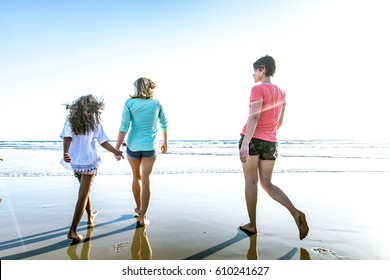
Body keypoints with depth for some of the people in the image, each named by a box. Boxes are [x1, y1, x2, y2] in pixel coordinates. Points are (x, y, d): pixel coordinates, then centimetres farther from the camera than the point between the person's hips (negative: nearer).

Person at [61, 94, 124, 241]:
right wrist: (116, 151, 9)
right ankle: (72, 231, -2)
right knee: (83, 194, 1)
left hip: (74, 161, 4)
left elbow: (67, 138, -13)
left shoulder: (70, 120, 3)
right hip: (89, 161, -4)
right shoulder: (95, 122, -5)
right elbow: (103, 142, -3)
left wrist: (65, 153, -24)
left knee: (85, 189, 23)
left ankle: (90, 217, 41)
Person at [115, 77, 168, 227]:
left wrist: (116, 148, -7)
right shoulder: (156, 104, 1)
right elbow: (164, 124, 10)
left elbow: (124, 127, -11)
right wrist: (165, 142, 23)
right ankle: (142, 218, 5)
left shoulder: (130, 103, -5)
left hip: (133, 146, 1)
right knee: (146, 181, 1)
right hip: (149, 147, 0)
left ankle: (138, 208, 37)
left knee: (136, 177, 20)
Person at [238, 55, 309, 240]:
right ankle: (296, 213, -5)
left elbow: (254, 117, -18)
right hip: (270, 143, 6)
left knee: (251, 183, 4)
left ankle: (252, 225, 13)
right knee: (267, 184, 13)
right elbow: (279, 122, 20)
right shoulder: (281, 93, 16)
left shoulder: (258, 89, -5)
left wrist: (245, 144, -24)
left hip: (252, 139, -6)